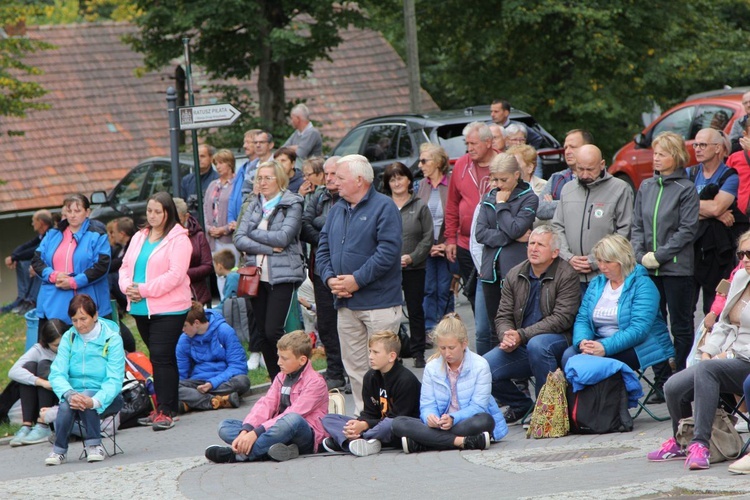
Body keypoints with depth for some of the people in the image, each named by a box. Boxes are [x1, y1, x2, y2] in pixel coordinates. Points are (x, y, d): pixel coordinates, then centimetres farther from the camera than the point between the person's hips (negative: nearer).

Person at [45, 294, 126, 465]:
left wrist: (94, 401, -35)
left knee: (86, 397, -35)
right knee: (66, 405, -32)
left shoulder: (112, 339, -8)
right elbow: (57, 374, -8)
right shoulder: (68, 338, 2)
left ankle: (94, 444, -19)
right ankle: (59, 450, -15)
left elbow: (115, 380, -16)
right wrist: (69, 394, -30)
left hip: (106, 398, -2)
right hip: (76, 392, 2)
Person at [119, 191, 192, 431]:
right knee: (158, 357, 13)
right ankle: (165, 407, 20)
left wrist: (144, 290, -17)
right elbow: (126, 266, 15)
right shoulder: (139, 238, 16)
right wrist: (128, 286, -7)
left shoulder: (178, 239, -7)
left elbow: (175, 275, -16)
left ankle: (165, 411, -12)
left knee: (161, 357, -12)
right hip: (141, 309, 7)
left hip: (168, 309, -7)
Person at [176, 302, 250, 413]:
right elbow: (180, 374, 9)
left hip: (225, 381, -2)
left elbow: (238, 365, -10)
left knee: (242, 381, -37)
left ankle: (190, 402, -35)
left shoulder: (225, 331, -8)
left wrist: (213, 383, -22)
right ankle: (218, 401, -41)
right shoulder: (184, 340, 3)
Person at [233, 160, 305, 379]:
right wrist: (269, 248, -11)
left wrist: (254, 233, -5)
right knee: (263, 334, 7)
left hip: (282, 276, -6)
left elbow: (283, 237, -15)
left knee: (273, 332, -14)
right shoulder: (254, 206, 13)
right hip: (256, 276, 6)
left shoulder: (292, 205, -3)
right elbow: (239, 239, 2)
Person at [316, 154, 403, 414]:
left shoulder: (383, 207, -8)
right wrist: (330, 278, -5)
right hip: (345, 303, 7)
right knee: (354, 367, 9)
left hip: (379, 302, -7)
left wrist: (357, 280, -18)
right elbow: (323, 249, 14)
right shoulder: (337, 210, 15)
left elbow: (388, 251, -17)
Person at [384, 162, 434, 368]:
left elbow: (428, 237, 1)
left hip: (414, 268, 0)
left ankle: (418, 352, 13)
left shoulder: (419, 206, 4)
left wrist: (412, 257, -10)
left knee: (415, 310, 5)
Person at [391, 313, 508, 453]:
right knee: (398, 423, -24)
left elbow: (478, 406, -14)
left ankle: (418, 444, -40)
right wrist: (429, 417, -27)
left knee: (484, 421, -40)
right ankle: (463, 441, -38)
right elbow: (427, 404, -1)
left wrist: (453, 419, -32)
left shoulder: (480, 366, -7)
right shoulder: (431, 368, 3)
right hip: (439, 424, 3)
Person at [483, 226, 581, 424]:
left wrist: (521, 335, -23)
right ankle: (520, 405, 13)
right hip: (521, 348, 5)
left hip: (558, 341, -5)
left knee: (537, 344, -39)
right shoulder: (514, 276, 10)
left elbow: (562, 319, -17)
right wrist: (507, 337, -17)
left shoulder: (566, 275, -8)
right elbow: (503, 316, 8)